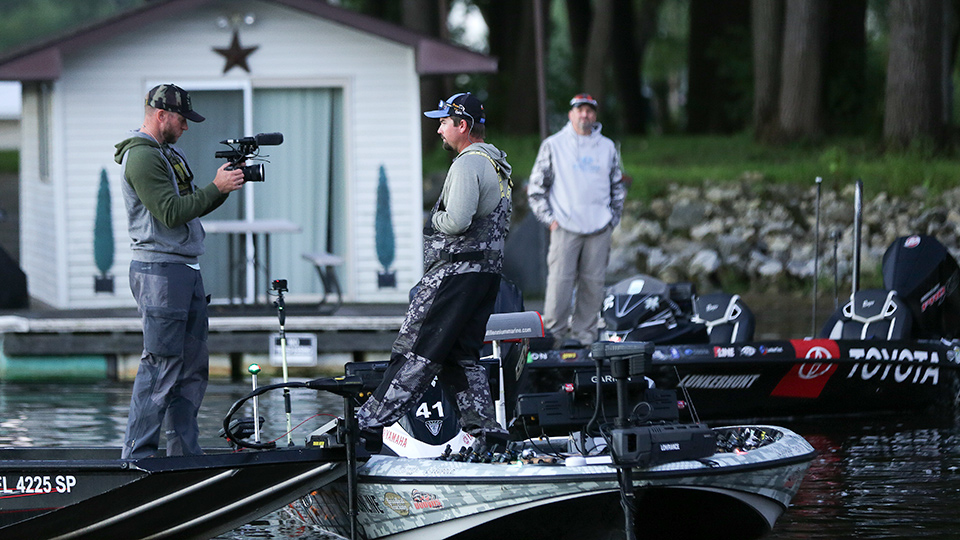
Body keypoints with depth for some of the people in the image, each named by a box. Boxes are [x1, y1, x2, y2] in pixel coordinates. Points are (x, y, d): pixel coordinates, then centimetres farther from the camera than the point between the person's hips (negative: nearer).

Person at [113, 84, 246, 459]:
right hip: (159, 270, -10)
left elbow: (191, 207, 20)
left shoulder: (169, 155, 20)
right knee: (161, 367, -10)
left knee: (193, 367, 10)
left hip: (186, 270, 10)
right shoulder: (142, 157, -12)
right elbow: (171, 213, -20)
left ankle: (184, 454, 15)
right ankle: (137, 458, -6)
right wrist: (217, 188, -15)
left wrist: (223, 187, 4)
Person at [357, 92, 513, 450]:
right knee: (460, 356, 13)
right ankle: (484, 430, 7)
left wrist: (433, 221, -5)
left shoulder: (467, 165, -14)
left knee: (415, 351, -10)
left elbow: (457, 221, -26)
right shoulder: (497, 166, 18)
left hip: (456, 270, -10)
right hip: (489, 270, 10)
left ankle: (371, 422, -11)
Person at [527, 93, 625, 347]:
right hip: (565, 228, -3)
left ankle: (584, 333, 6)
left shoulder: (607, 147, 14)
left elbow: (617, 186, 21)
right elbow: (536, 186, 7)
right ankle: (554, 333, -5)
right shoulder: (552, 146, 6)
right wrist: (549, 218, -1)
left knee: (593, 282, 0)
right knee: (560, 280, -11)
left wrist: (613, 218, 11)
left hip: (599, 229, 3)